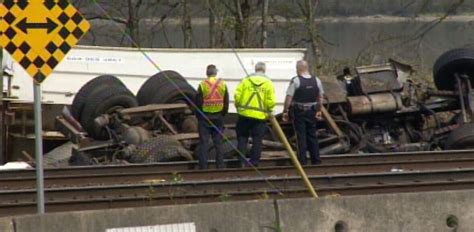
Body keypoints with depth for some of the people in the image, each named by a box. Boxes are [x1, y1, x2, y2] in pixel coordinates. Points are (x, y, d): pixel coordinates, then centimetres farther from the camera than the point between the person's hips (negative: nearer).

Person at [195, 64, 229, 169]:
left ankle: (203, 167, -1)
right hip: (218, 118, 3)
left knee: (203, 143, 1)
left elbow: (198, 103, -6)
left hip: (204, 117, -3)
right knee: (218, 143, 9)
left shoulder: (202, 85, -9)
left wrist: (198, 116, 8)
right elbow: (226, 103, 4)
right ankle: (220, 166, 8)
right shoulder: (223, 85, 1)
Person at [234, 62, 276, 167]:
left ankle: (241, 161, 3)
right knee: (257, 140, 6)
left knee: (242, 138, 10)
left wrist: (239, 106, 11)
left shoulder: (246, 80, 0)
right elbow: (271, 101, -9)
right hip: (260, 116, -1)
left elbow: (237, 95, -5)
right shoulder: (268, 83, -3)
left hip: (245, 114, 1)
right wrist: (267, 111, 8)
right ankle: (254, 162, 5)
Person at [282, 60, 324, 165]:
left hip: (298, 112, -5)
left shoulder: (295, 81, -13)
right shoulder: (316, 80, 3)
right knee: (312, 135, 13)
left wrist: (285, 111, -7)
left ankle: (302, 160, -2)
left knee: (301, 136, -1)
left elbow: (289, 98, -14)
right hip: (311, 112, 5)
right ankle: (316, 159, 16)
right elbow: (320, 97, 10)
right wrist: (318, 110, 20)